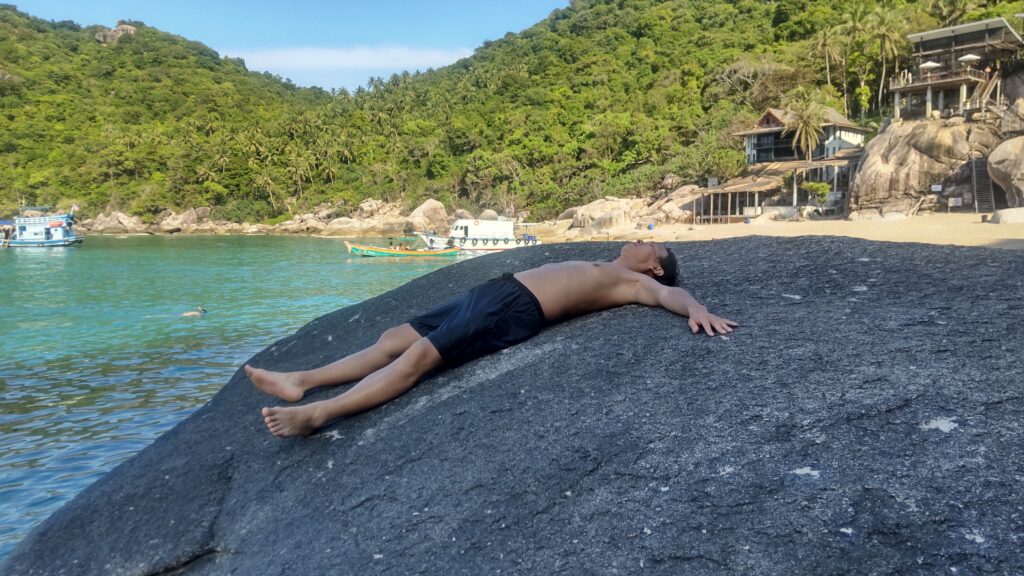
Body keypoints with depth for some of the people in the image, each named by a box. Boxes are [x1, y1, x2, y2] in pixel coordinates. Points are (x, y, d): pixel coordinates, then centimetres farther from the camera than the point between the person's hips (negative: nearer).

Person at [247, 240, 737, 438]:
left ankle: (316, 414, -29)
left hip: (516, 311, -9)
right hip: (495, 291, 9)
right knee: (394, 338, 1)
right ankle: (301, 382, 2)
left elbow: (668, 293, -13)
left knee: (417, 356, -23)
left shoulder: (636, 282, 7)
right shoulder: (599, 269, 31)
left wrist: (695, 309, -30)